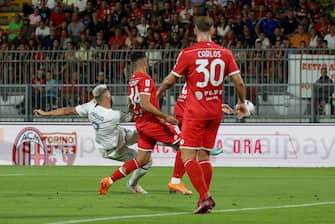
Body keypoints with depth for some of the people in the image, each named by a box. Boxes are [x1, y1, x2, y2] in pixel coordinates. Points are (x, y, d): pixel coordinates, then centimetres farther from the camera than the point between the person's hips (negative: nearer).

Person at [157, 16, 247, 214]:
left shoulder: (188, 53, -7)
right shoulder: (225, 53, 2)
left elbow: (170, 80, 0)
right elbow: (239, 82, 1)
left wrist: (160, 92, 21)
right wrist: (242, 103, 19)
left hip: (195, 112, -5)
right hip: (215, 112, 5)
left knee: (188, 156, -4)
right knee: (204, 156, 14)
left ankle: (205, 197, -19)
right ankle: (205, 200, 10)